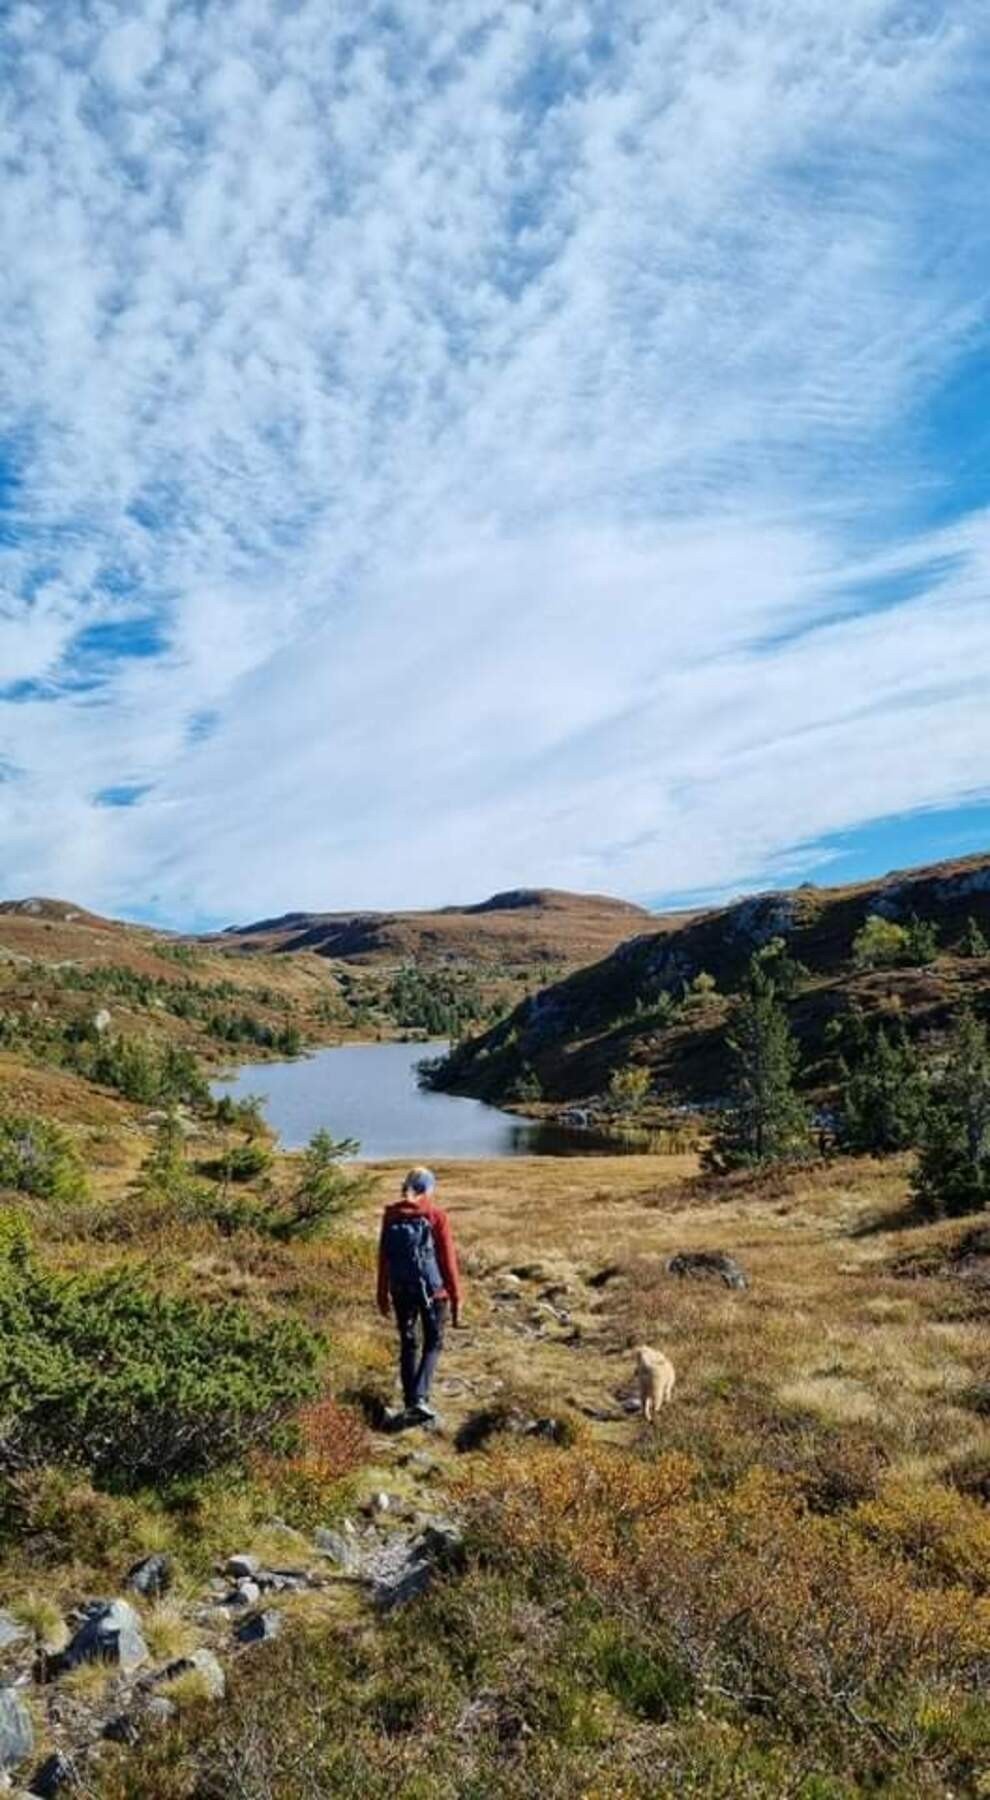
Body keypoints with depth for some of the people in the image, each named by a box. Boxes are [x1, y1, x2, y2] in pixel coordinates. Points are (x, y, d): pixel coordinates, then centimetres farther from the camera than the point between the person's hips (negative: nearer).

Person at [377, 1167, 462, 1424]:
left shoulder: (390, 1214, -2)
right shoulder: (436, 1215, -11)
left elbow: (383, 1256, 3)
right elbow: (448, 1258, -9)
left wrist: (382, 1294, 12)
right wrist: (456, 1297, -1)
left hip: (400, 1290, 3)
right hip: (432, 1289, -3)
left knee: (409, 1344, 16)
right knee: (433, 1344, 12)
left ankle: (410, 1403, 20)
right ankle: (420, 1397, -4)